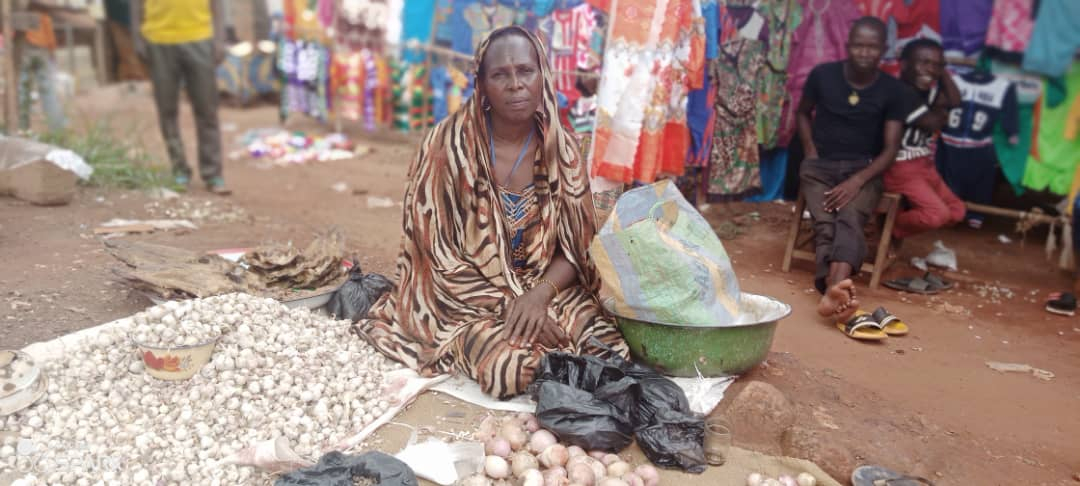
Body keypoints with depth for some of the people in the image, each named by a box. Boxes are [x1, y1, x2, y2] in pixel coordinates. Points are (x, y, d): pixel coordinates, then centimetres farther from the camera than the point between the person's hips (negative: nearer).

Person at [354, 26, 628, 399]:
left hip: (545, 287, 4)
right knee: (513, 364, -30)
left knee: (607, 353, -19)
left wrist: (539, 295, -22)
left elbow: (577, 247, -2)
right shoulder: (448, 143, -14)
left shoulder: (560, 149, -3)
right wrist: (508, 305, -21)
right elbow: (437, 252, -14)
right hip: (467, 296, -3)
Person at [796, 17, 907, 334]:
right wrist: (810, 151, 3)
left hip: (864, 168, -1)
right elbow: (803, 112, 20)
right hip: (820, 164, 1)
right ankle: (838, 290, -53)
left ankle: (833, 291, -58)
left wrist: (857, 181, -19)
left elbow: (891, 148, -3)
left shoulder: (891, 90, 0)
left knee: (850, 220, -32)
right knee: (825, 224, -29)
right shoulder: (823, 75, 1)